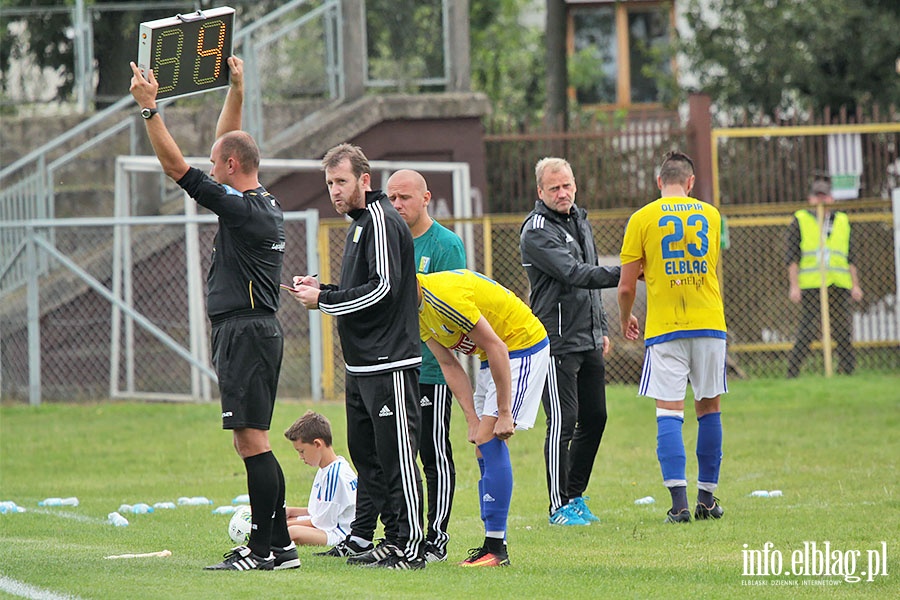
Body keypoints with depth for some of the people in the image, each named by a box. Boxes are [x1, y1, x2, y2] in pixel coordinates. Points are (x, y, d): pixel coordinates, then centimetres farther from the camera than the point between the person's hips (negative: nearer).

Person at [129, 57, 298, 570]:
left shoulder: (243, 209, -14)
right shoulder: (265, 202, 12)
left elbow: (178, 167, -15)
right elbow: (228, 144, 27)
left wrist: (150, 108, -14)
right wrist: (236, 91, 30)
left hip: (245, 332, -10)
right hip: (257, 331, 10)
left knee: (252, 441, -10)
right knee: (251, 443, 11)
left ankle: (271, 548, -12)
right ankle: (273, 545, 11)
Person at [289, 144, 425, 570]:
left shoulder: (382, 222, -13)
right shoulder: (359, 223, 19)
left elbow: (383, 287, -21)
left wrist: (324, 301, -14)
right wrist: (322, 290, 9)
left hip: (389, 364, -11)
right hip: (361, 363, 11)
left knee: (396, 456, -9)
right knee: (365, 452, 15)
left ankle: (408, 547, -8)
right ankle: (361, 538, 23)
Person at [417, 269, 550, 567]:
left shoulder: (443, 296, -29)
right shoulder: (418, 311, 1)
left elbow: (496, 348, -26)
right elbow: (450, 366, 5)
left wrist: (504, 413, -22)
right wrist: (473, 420, -4)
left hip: (524, 346, -10)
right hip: (494, 354, 10)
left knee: (488, 440, -17)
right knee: (482, 444, 6)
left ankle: (496, 548, -17)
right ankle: (493, 544, 8)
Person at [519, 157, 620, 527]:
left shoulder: (580, 220, 16)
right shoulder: (537, 231, -12)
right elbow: (574, 274, -23)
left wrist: (602, 328, 23)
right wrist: (622, 273, -28)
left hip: (588, 341, 8)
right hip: (558, 341, -8)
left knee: (595, 417, 10)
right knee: (563, 421, -8)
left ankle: (575, 496, 20)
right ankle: (559, 506, -2)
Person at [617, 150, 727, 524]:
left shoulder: (642, 219, -2)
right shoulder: (709, 215, 8)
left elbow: (627, 287, -2)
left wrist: (625, 320, 17)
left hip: (665, 328, -3)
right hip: (709, 324, 3)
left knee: (669, 411, -4)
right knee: (709, 409, 12)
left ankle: (679, 501, -16)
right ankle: (707, 499, 16)